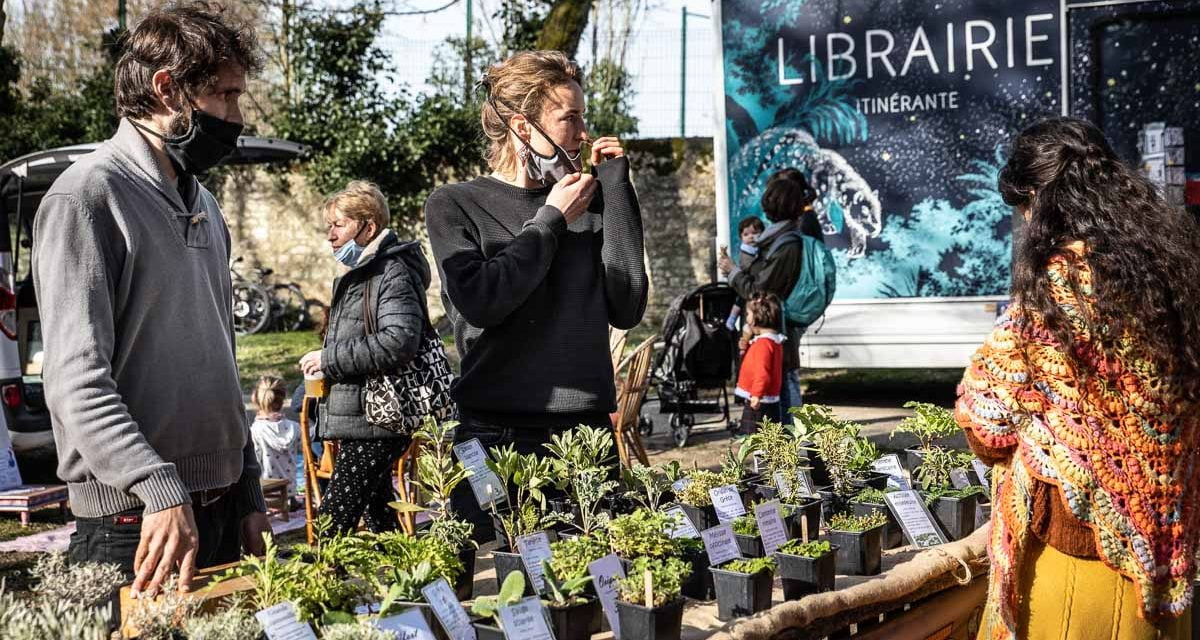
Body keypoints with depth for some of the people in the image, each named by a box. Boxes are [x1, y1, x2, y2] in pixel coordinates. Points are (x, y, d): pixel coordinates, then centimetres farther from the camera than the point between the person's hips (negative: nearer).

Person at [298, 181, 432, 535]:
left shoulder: (393, 273, -12)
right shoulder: (358, 275, 20)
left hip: (376, 423, -11)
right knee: (378, 511, 15)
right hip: (361, 422, 11)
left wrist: (329, 358, -18)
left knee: (332, 524, -13)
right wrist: (326, 364, 15)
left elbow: (400, 343, -27)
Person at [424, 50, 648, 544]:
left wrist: (616, 189, 0)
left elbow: (627, 307, 1)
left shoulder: (591, 202, 12)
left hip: (588, 428, 3)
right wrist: (551, 220, -5)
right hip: (496, 433, -3)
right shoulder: (455, 206, 2)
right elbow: (482, 300, -15)